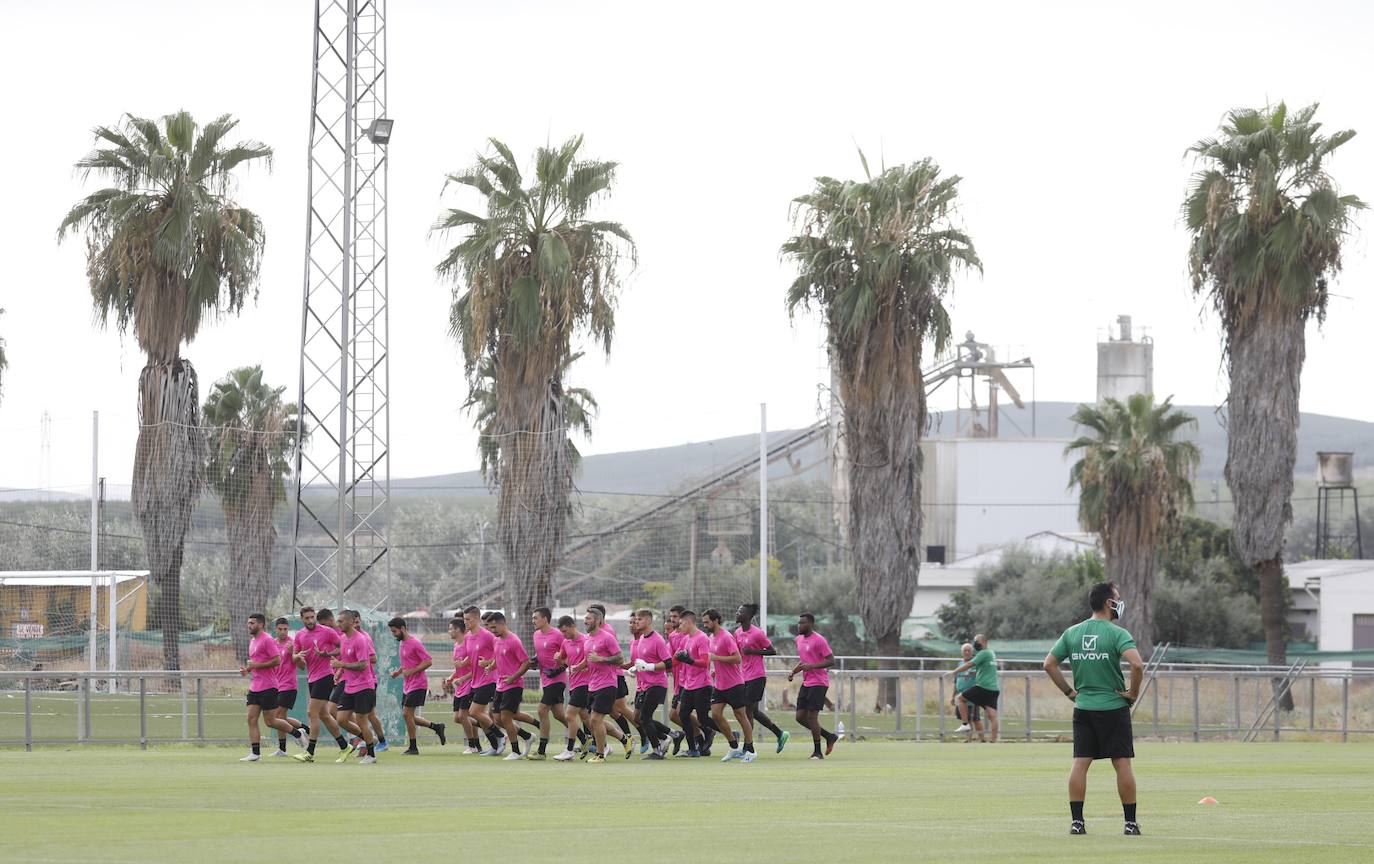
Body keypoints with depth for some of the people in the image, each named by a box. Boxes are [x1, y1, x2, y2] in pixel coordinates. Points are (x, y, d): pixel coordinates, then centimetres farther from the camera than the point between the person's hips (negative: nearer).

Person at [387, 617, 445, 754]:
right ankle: (436, 727, 21)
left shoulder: (415, 643, -14)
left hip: (417, 685, -9)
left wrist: (412, 671, -23)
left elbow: (428, 661, -17)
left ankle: (413, 748, -2)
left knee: (407, 713, -11)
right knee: (408, 716, 8)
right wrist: (398, 672, 10)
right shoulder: (402, 644, 14)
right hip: (407, 686, 9)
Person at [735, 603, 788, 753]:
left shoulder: (757, 633, -14)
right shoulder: (738, 632, 9)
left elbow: (773, 651, -10)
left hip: (757, 677, -8)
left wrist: (752, 651, -19)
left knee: (748, 710, -8)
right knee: (754, 711, 12)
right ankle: (780, 734, 27)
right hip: (745, 677, 8)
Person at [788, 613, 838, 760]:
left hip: (819, 683, -9)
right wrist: (793, 672, 9)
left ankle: (817, 752, 1)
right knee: (800, 717, 4)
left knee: (812, 716, -10)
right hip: (806, 683, 9)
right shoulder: (799, 640, 13)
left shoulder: (819, 640, -13)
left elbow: (831, 661, -15)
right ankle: (830, 736, 19)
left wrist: (811, 666, -25)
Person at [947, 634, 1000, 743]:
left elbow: (969, 665, -12)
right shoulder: (992, 654, 20)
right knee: (992, 715, 0)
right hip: (994, 688, 8)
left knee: (960, 698, 5)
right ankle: (992, 741, -7)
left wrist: (953, 672, -8)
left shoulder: (983, 653, -7)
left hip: (983, 687, -8)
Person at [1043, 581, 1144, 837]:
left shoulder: (1072, 633, 6)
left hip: (1083, 708, 4)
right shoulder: (1117, 633, -11)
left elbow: (1049, 664, 7)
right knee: (1123, 764, 1)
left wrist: (1069, 692, 11)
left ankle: (1076, 821, 0)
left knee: (1080, 763, 4)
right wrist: (1134, 692, -9)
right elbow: (1136, 664, -24)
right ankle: (1130, 822, 2)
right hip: (1114, 708, -4)